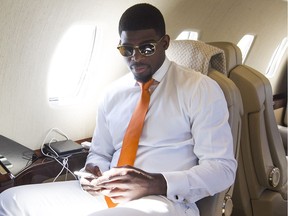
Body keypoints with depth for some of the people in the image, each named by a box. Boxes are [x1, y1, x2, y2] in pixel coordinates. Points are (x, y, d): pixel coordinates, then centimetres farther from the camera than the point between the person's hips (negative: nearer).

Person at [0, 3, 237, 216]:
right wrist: (92, 172, -4)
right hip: (108, 196, 6)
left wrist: (157, 184, -20)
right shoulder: (113, 94, 12)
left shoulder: (201, 89, -3)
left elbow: (223, 167, -7)